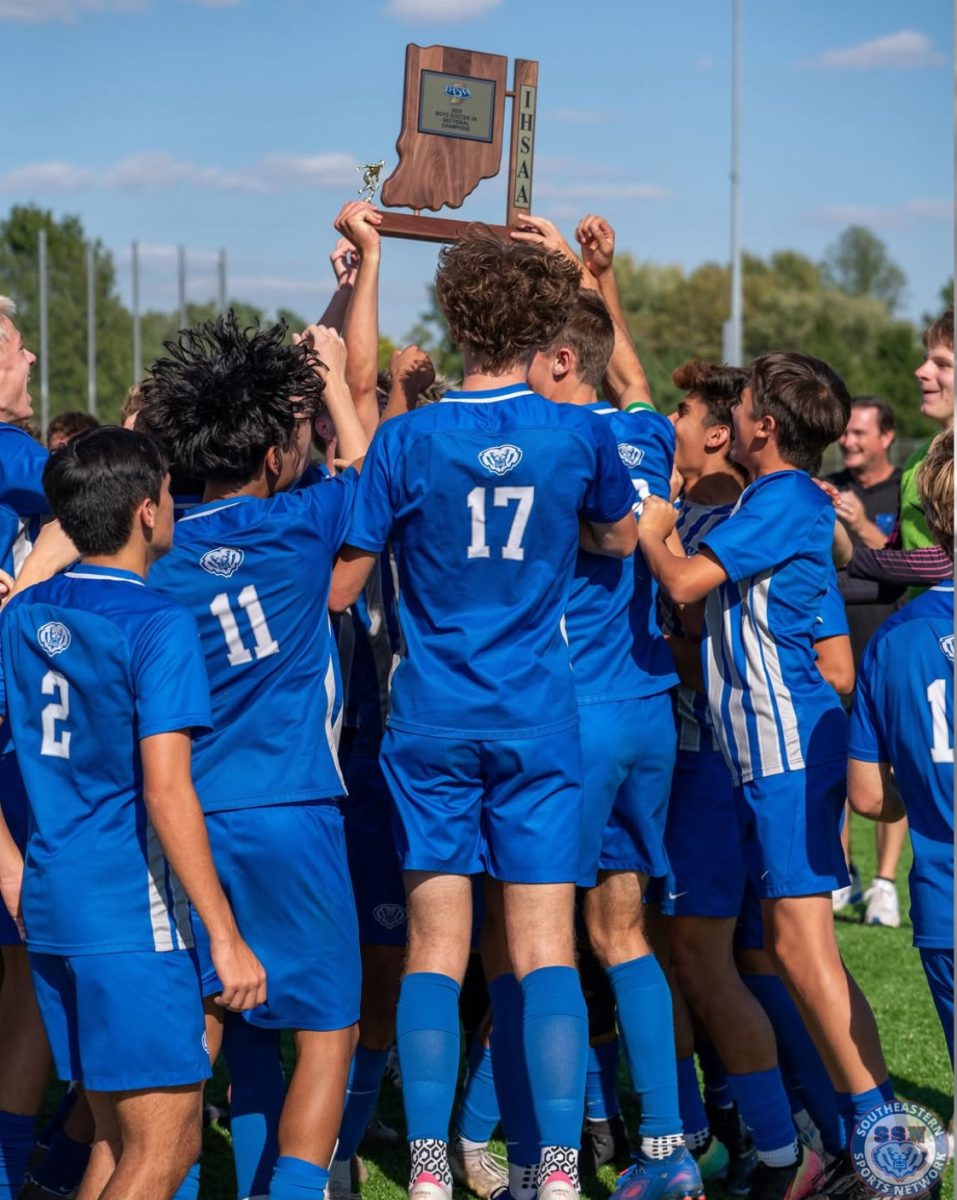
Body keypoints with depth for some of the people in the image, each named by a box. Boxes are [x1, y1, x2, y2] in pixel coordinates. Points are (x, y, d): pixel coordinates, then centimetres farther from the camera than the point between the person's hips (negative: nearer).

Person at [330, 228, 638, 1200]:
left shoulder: (406, 441, -7)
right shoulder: (578, 435, -4)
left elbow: (337, 587, -1)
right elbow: (620, 538, 16)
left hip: (431, 723, 0)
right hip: (537, 721, 0)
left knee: (435, 953, 5)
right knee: (545, 953, 1)